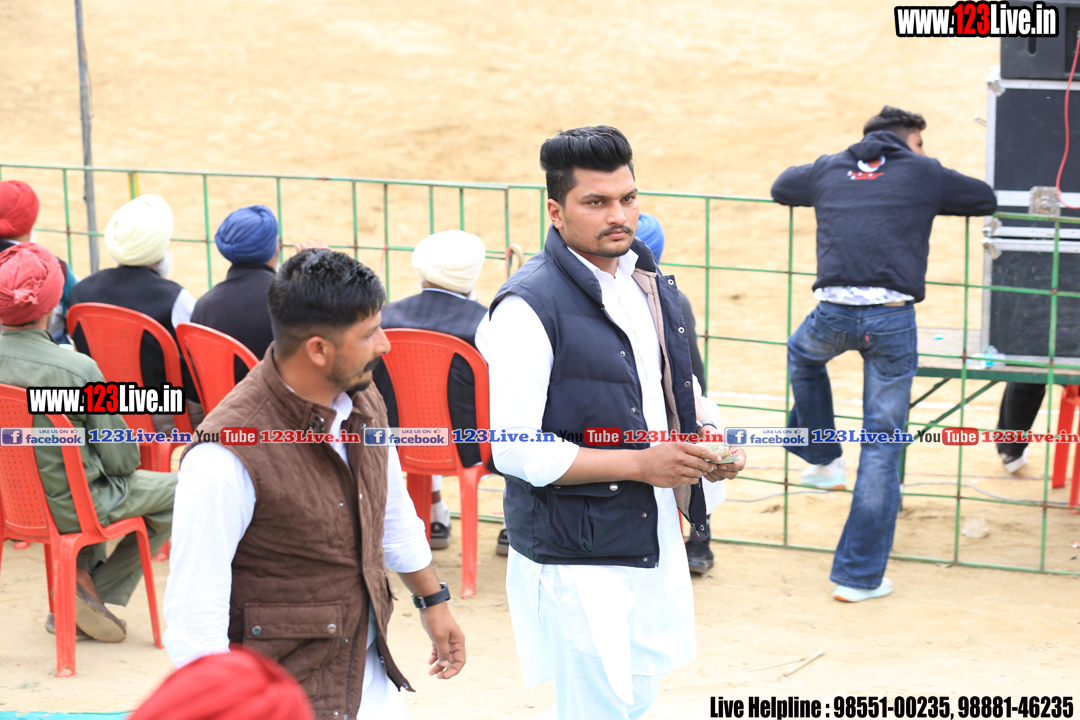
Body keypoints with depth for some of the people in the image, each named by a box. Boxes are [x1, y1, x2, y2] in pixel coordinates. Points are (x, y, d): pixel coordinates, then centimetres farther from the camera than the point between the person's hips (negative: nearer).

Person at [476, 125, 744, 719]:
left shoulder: (648, 283, 9)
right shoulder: (528, 306, -18)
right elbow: (515, 450, -21)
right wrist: (640, 464, -21)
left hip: (656, 538, 8)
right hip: (576, 558, -8)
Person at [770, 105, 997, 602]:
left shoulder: (829, 170, 18)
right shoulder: (923, 172, 12)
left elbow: (781, 187, 38)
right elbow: (985, 199, 26)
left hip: (834, 312, 2)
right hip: (892, 317, -2)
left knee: (803, 355, 40)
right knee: (882, 445, 6)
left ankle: (822, 459, 44)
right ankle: (859, 576, 9)